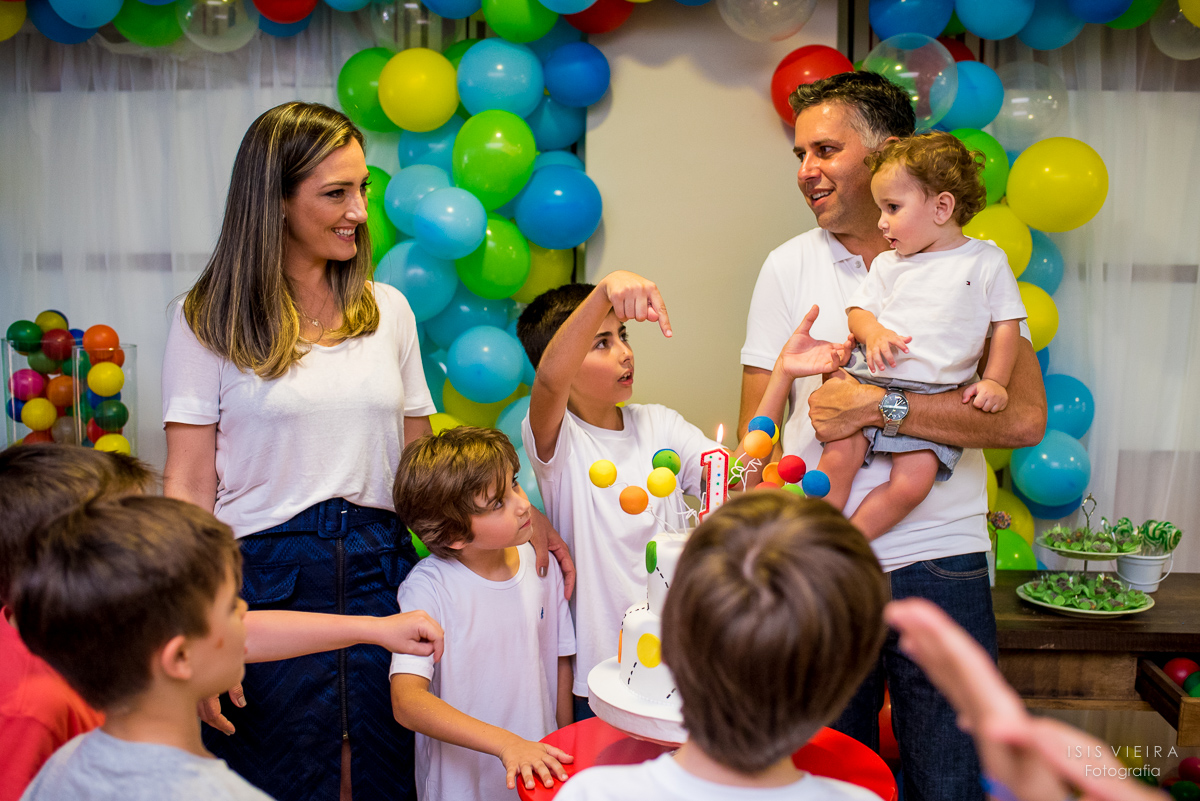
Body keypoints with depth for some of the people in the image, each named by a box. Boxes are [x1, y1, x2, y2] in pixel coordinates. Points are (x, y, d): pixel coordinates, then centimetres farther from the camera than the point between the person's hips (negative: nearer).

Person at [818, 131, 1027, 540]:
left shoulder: (987, 261, 6)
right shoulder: (887, 263, 15)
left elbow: (1006, 324, 7)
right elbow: (858, 308, 15)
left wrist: (993, 382, -2)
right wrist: (872, 331, -8)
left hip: (935, 399, -2)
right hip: (871, 383, 3)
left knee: (911, 482, -19)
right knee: (836, 458, -16)